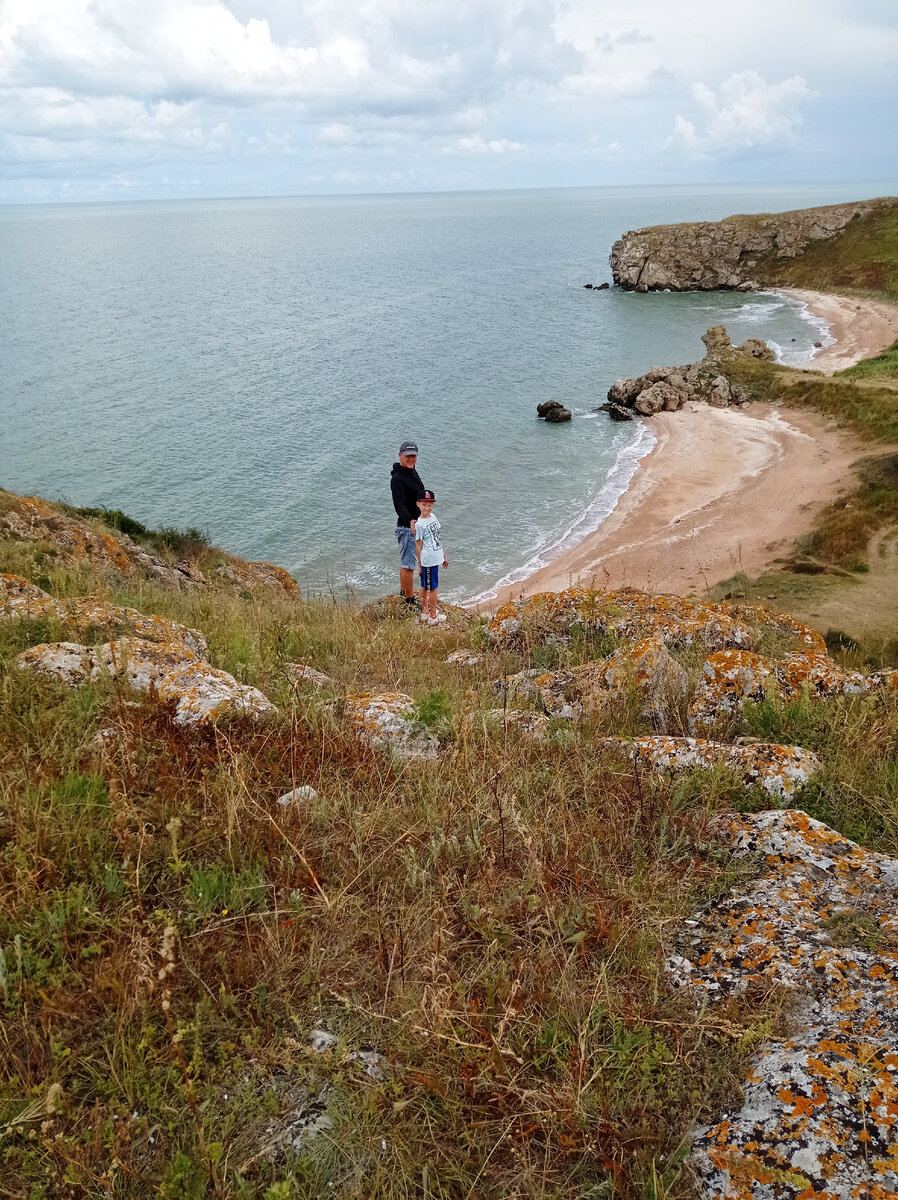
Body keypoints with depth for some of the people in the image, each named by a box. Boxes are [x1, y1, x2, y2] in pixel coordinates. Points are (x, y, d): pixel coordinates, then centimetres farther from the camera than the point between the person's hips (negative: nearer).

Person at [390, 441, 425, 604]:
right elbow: (399, 504, -30)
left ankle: (404, 593, 35)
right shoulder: (397, 478, -20)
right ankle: (410, 601, 1)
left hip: (416, 525, 10)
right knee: (408, 564, -5)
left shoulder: (412, 472, 11)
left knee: (406, 561, 21)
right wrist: (410, 521, -45)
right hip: (407, 527, -10)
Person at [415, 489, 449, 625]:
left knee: (425, 586, 19)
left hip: (436, 557, 8)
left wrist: (444, 555, 20)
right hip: (428, 560, -8)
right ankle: (433, 616, 11)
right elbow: (418, 546, -11)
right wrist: (419, 565, -7)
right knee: (433, 588, 0)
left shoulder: (433, 516, 8)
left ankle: (425, 612, 30)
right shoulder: (419, 524, -16)